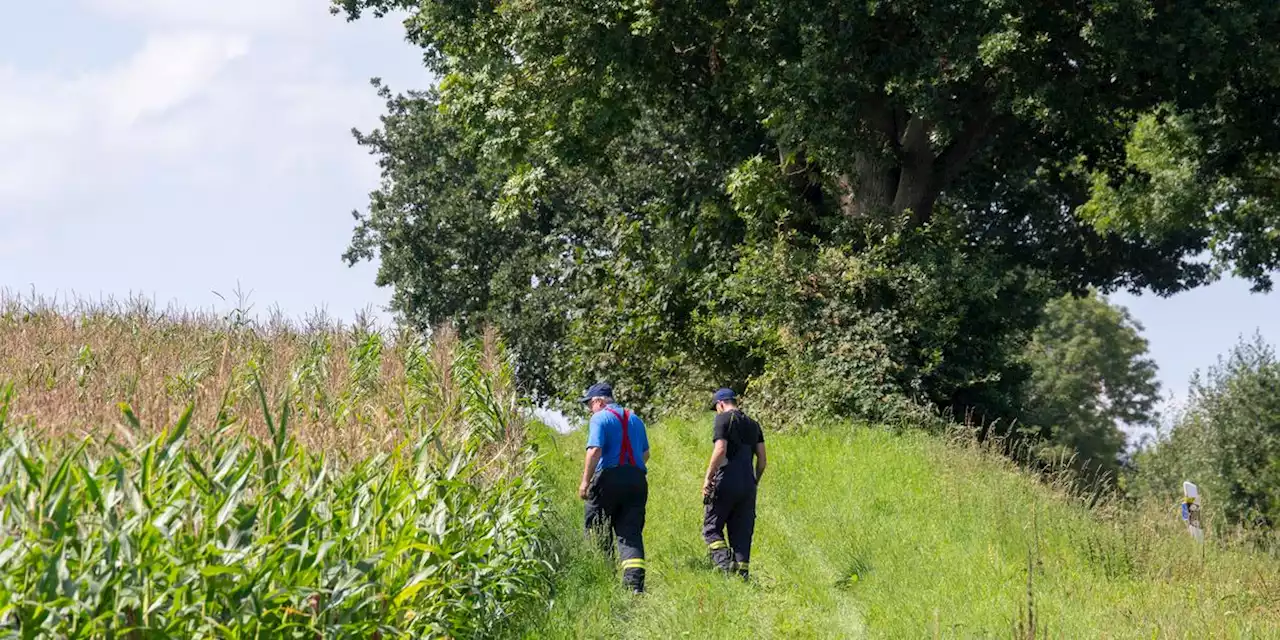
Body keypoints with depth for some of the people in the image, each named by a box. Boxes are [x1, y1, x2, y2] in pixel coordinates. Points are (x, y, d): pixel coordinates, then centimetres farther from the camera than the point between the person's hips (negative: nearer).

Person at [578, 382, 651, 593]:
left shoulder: (600, 418, -3)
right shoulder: (635, 419, 18)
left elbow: (595, 451, -16)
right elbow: (645, 454, 23)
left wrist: (585, 482, -13)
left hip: (608, 479, -6)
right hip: (637, 479, 6)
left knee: (598, 534, 5)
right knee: (631, 533, 1)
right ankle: (635, 582, -14)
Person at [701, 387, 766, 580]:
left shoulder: (724, 419, -3)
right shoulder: (753, 424, 17)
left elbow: (720, 450, -15)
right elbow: (762, 458, 14)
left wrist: (708, 478, -11)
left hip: (726, 483, -6)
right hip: (748, 485, 6)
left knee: (711, 528, 3)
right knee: (742, 533, 8)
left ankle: (724, 563, -17)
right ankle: (742, 574, 2)